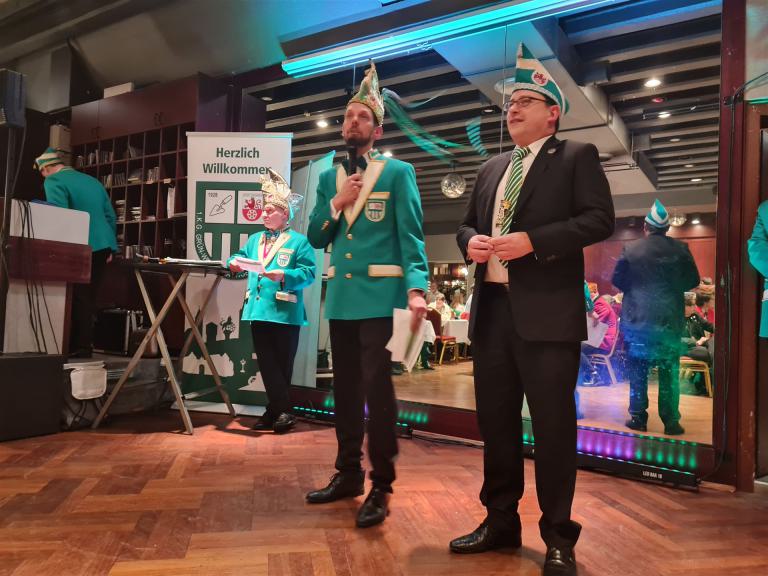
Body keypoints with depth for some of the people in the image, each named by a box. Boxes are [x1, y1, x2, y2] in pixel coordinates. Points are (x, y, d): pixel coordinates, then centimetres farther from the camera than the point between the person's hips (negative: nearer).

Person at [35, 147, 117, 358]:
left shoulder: (53, 181, -2)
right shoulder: (93, 181, 19)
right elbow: (111, 216, 20)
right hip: (102, 245, 7)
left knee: (78, 298, -1)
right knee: (87, 297, 11)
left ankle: (81, 348, 1)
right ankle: (83, 345, 14)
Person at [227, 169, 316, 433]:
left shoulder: (298, 241, -2)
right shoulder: (255, 239, 18)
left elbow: (308, 272, -10)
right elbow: (240, 256, 16)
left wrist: (284, 275, -22)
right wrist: (234, 262, -6)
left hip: (285, 312, -6)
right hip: (258, 310, 6)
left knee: (282, 364, 4)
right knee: (266, 363, 6)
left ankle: (278, 410, 14)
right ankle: (281, 410, 13)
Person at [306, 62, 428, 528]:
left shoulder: (398, 173, 0)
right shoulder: (329, 178, 16)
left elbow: (412, 238, -9)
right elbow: (316, 239, 11)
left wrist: (416, 288, -25)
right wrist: (336, 203, -5)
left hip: (379, 297, -6)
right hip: (341, 298, 6)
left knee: (377, 391, -4)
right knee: (346, 390, 14)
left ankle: (381, 487, 9)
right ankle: (348, 473, 28)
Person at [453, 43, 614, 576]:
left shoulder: (577, 156, 4)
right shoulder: (492, 168, 20)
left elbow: (600, 218, -8)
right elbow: (467, 222, 23)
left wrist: (533, 241, -17)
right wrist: (471, 241, 0)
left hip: (547, 312, -6)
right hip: (492, 308, 6)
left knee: (553, 426, 1)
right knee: (496, 422, 12)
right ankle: (501, 521, 29)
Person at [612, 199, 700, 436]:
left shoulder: (630, 249, -3)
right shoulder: (680, 249, -1)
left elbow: (617, 279, 0)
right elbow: (693, 281, 4)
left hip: (636, 319, 0)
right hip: (669, 320, 0)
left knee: (637, 371, 8)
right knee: (669, 373, 7)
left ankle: (638, 418, 10)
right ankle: (671, 421, 8)